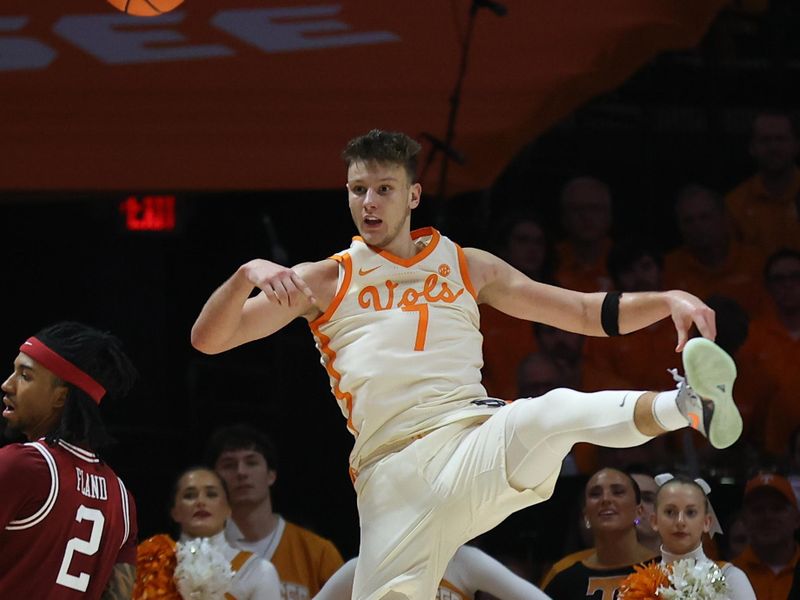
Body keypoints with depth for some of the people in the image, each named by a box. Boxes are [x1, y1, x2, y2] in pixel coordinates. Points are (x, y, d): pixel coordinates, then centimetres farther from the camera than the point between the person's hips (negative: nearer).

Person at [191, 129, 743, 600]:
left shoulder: (467, 267, 20)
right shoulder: (325, 282, 15)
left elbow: (586, 313, 21)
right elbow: (208, 340, 8)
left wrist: (667, 301, 4)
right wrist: (248, 275, -12)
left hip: (476, 445, -1)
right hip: (392, 473, 2)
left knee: (556, 412, -33)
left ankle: (689, 406, -54)